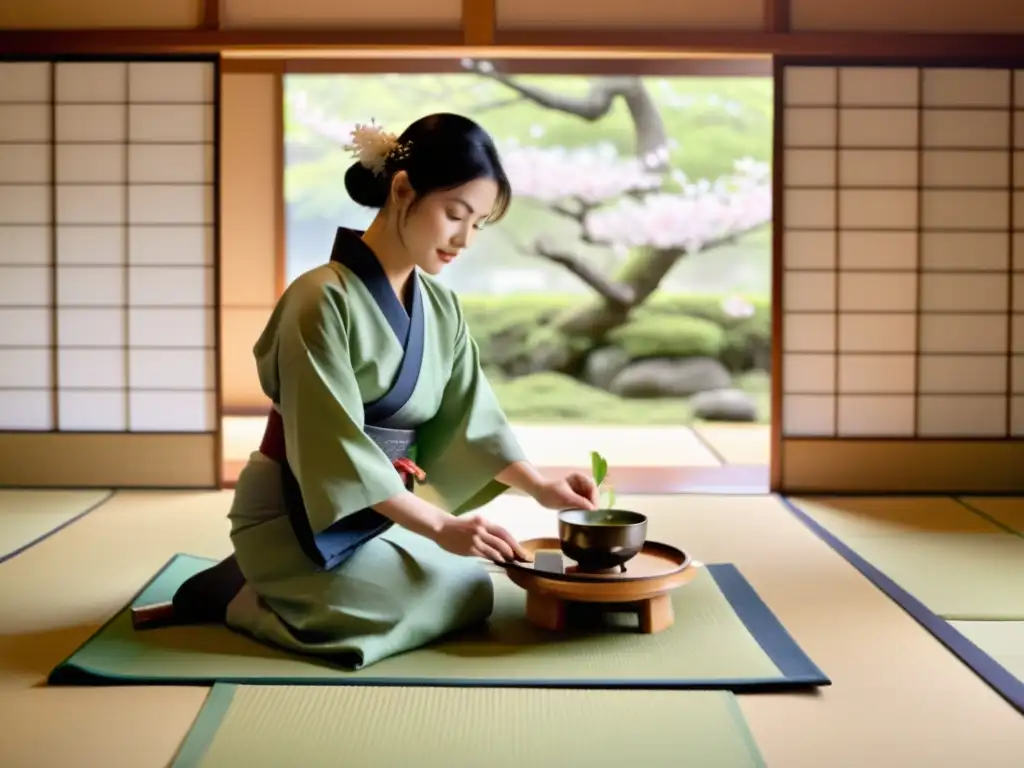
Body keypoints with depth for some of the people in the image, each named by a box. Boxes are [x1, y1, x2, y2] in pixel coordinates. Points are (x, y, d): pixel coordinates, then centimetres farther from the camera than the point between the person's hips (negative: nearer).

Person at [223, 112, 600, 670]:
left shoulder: (440, 308, 4)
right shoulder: (324, 298, -22)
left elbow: (467, 417, 4)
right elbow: (335, 447, -26)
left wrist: (539, 487, -12)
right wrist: (439, 527, -29)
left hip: (378, 510, 8)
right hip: (298, 515, -8)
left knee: (469, 588, 6)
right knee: (466, 597, -16)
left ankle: (276, 589, 15)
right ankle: (252, 602, -2)